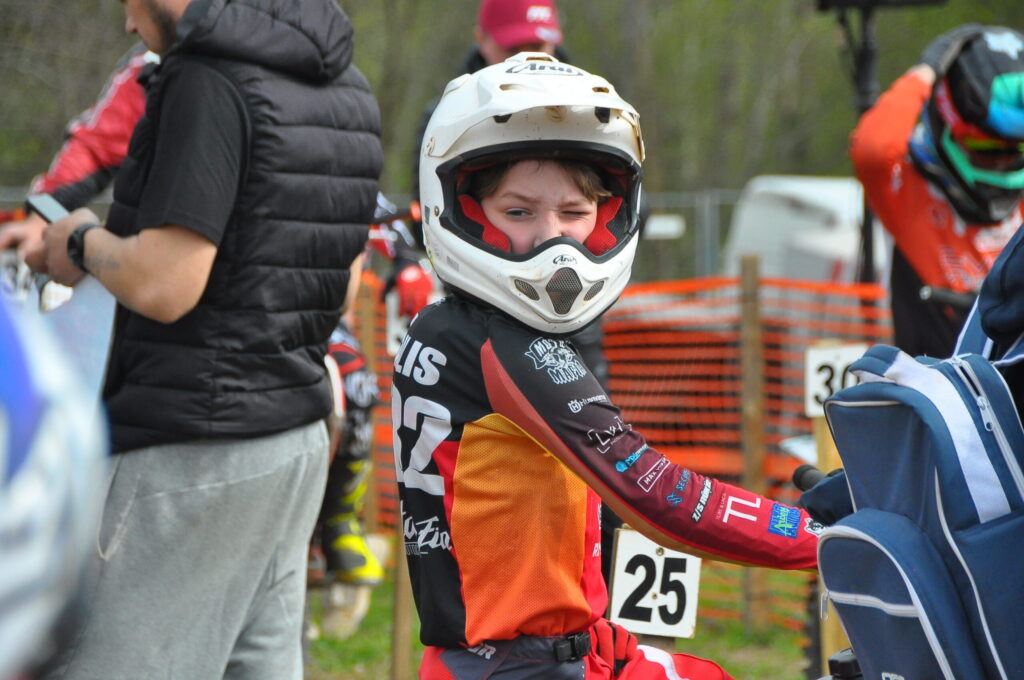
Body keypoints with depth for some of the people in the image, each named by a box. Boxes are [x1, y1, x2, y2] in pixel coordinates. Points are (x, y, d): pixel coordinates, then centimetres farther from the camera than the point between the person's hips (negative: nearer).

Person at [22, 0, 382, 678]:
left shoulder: (209, 81, -16)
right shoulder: (347, 87, 11)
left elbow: (164, 288, -22)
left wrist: (85, 243, -2)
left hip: (194, 450, -9)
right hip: (299, 437, 9)